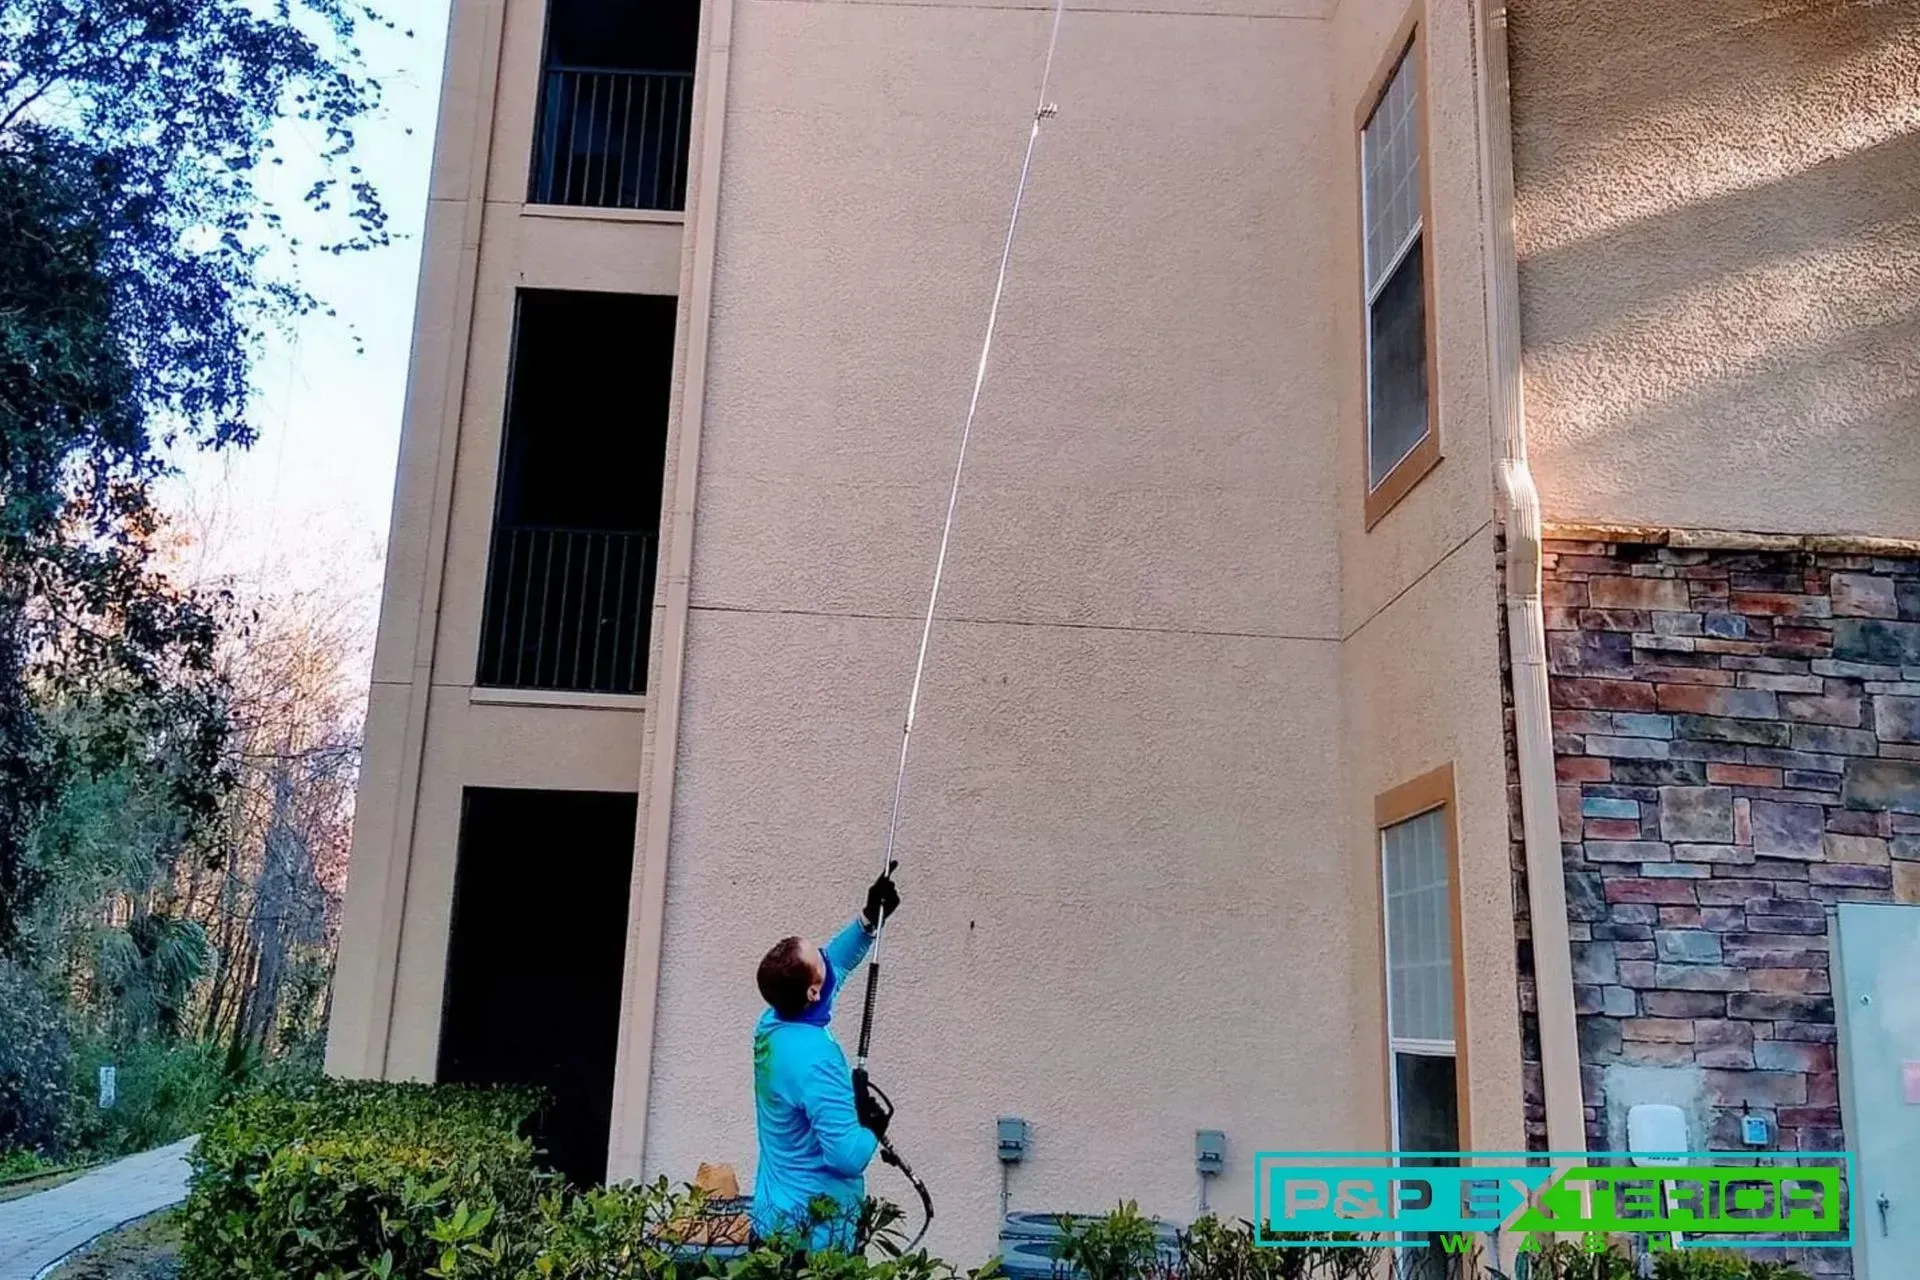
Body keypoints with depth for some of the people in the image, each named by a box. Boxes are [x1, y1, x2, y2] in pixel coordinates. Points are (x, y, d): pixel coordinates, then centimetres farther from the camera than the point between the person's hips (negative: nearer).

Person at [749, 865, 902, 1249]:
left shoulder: (772, 1026, 0)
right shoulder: (815, 1060, -27)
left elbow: (832, 965, 17)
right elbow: (847, 1157, -28)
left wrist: (869, 921, 12)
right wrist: (874, 1130, -8)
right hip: (812, 1232, -9)